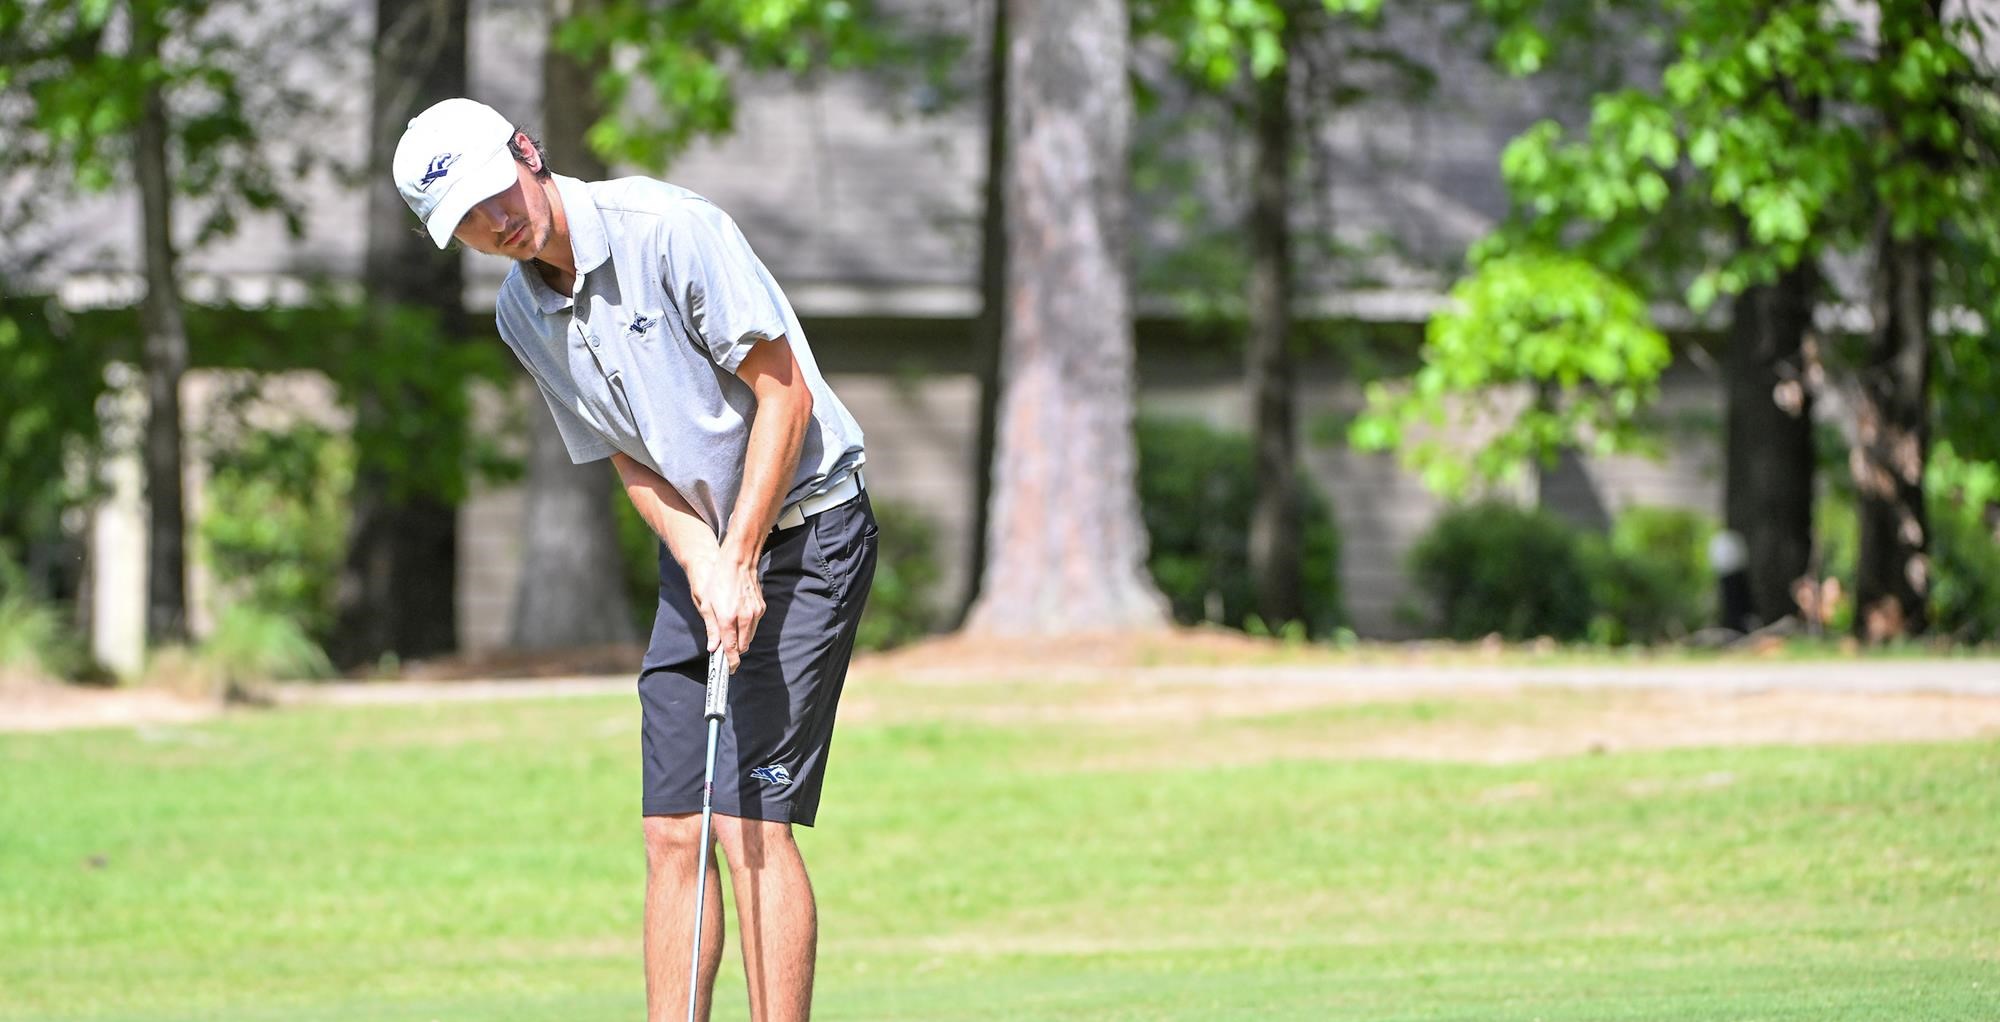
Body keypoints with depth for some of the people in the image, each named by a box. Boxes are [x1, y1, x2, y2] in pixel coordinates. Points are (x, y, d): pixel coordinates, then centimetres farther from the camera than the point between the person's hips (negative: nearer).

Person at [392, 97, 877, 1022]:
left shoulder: (671, 229, -18)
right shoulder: (521, 314, 4)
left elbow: (784, 392, -17)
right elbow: (629, 458, 7)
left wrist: (742, 561, -17)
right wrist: (704, 566, -11)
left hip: (804, 525, -7)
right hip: (701, 552, 7)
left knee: (750, 818, -13)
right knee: (672, 833, 2)